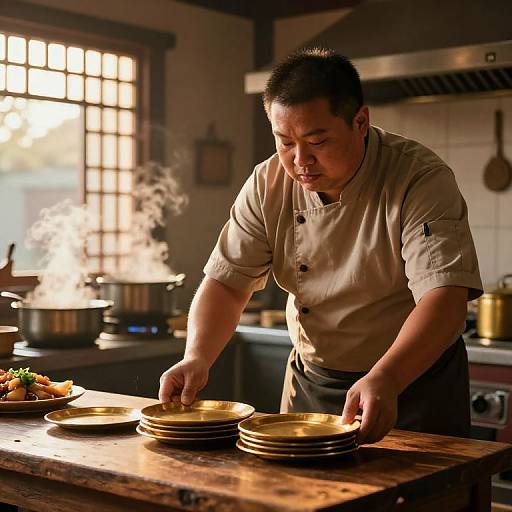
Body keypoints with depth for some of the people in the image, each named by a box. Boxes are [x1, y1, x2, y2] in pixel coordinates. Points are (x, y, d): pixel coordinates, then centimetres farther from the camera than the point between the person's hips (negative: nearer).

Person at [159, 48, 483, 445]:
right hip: (309, 382, 4)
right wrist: (198, 356, -25)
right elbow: (227, 281, -7)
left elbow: (445, 297, -32)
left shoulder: (421, 180, -23)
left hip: (416, 383, -4)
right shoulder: (267, 185, -8)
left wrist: (384, 380, -48)